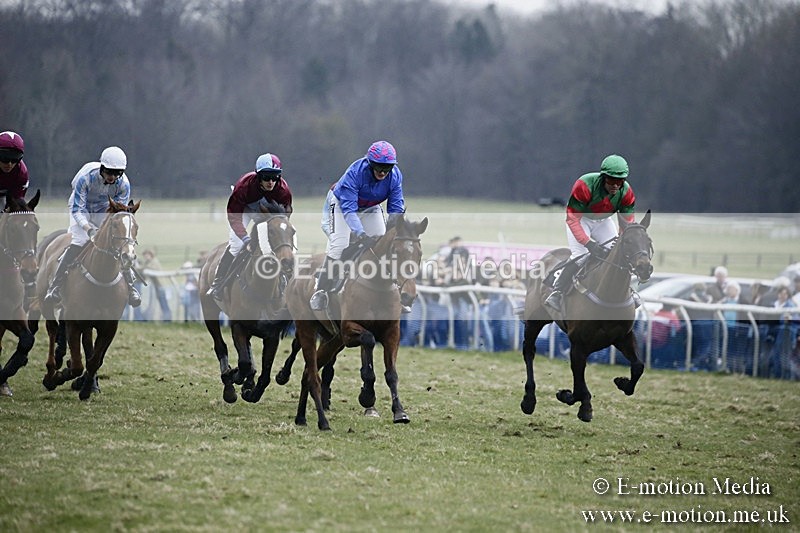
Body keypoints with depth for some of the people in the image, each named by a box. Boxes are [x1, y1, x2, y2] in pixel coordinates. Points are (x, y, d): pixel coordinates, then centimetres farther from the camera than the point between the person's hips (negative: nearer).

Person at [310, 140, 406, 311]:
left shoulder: (395, 175, -25)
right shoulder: (355, 172, -38)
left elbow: (396, 208, -19)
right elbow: (348, 209, -40)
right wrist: (360, 234, -53)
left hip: (371, 208, 4)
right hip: (343, 203, -4)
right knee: (338, 246, -19)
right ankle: (321, 291, -11)